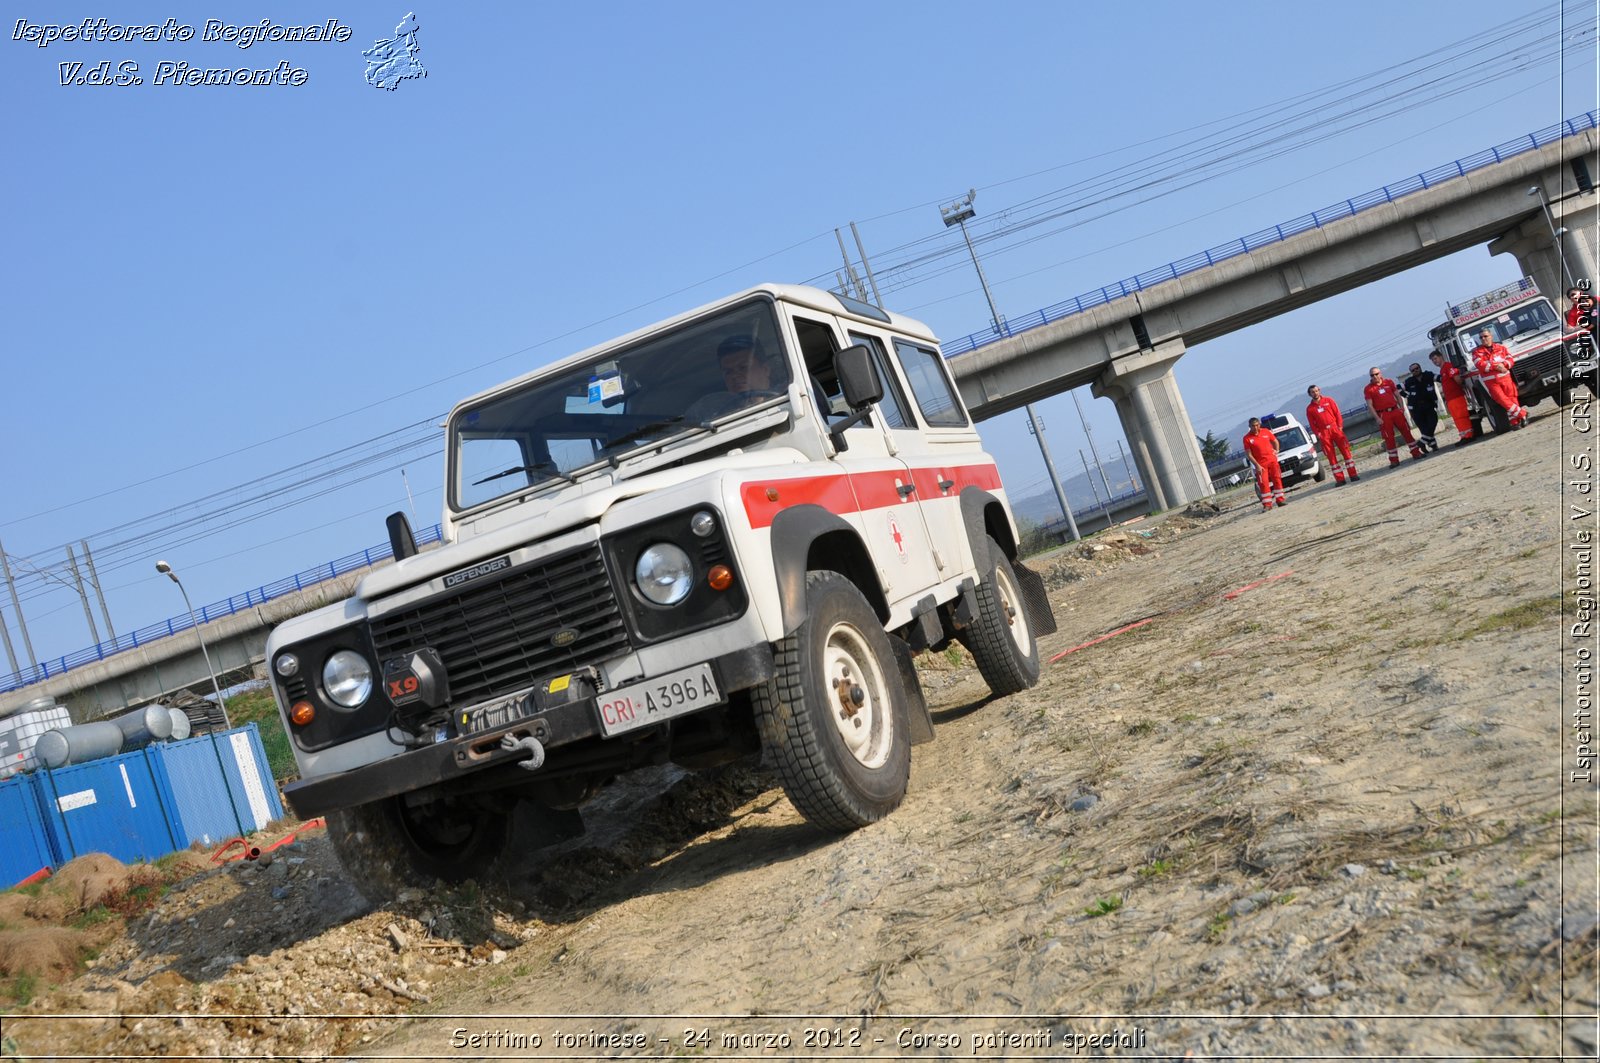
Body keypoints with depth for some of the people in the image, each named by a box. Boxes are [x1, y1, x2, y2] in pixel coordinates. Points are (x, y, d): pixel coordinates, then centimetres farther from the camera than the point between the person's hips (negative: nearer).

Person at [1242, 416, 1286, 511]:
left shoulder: (1265, 432, 4)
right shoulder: (1247, 438, -7)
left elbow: (1275, 441, 20)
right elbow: (1248, 454, -8)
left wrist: (1276, 451, 3)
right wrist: (1257, 465, -13)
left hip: (1272, 460, 3)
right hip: (1260, 464, -3)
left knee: (1277, 479, 6)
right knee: (1263, 483, -7)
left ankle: (1280, 499, 15)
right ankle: (1267, 504, -4)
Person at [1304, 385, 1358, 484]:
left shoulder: (1328, 401, 6)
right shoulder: (1310, 409, 5)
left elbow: (1337, 413, 4)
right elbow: (1312, 425, 4)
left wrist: (1340, 426, -5)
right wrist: (1318, 434, -7)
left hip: (1335, 428, 0)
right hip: (1324, 433, 0)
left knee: (1345, 450, -2)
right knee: (1331, 456, -1)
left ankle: (1352, 474, 3)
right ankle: (1339, 478, 2)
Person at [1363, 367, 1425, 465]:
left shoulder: (1389, 382, 7)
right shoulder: (1368, 389, -3)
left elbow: (1397, 395, 12)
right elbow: (1370, 405, -6)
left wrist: (1401, 408, 0)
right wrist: (1377, 418, -12)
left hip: (1395, 410, 3)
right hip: (1383, 415, -3)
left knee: (1406, 431, 6)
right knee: (1389, 437, -2)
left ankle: (1416, 452, 16)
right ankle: (1394, 460, 6)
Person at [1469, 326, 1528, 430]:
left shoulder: (1501, 347, 13)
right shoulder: (1477, 351, 4)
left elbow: (1510, 360, 5)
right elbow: (1480, 365, -10)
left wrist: (1503, 364, -17)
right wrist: (1496, 366, -17)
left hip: (1505, 378, 2)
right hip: (1491, 382, -2)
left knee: (1513, 399, -1)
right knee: (1502, 400, -12)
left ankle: (1515, 421, 5)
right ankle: (1523, 414, -3)